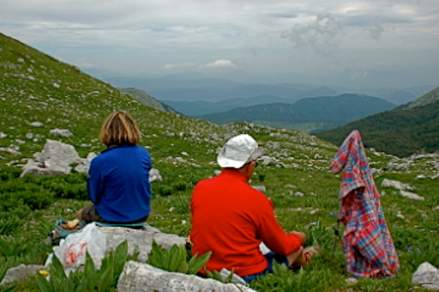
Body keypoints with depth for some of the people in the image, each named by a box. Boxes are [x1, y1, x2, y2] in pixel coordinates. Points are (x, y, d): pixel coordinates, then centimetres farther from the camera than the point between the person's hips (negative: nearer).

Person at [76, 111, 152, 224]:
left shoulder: (100, 161, -23)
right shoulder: (144, 155, -10)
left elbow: (94, 196, -9)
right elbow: (145, 190, 4)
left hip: (112, 218, -4)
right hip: (141, 216, 4)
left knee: (82, 214, 28)